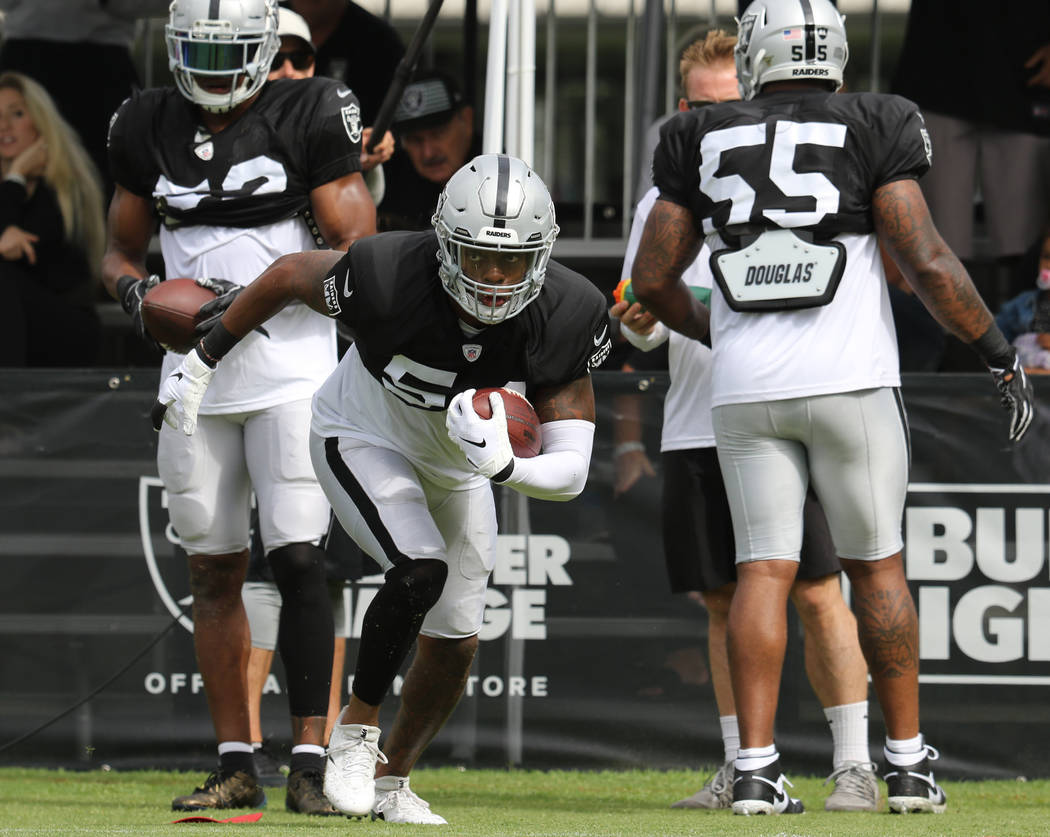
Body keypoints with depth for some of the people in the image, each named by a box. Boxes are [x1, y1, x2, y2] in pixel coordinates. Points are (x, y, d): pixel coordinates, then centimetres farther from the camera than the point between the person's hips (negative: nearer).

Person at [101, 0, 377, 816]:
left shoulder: (307, 120, -5)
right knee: (214, 569, 6)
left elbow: (357, 252, -7)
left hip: (290, 371, -4)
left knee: (298, 559, -11)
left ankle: (310, 763, -10)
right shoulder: (150, 130, 8)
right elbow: (120, 250, 19)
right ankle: (236, 763, 12)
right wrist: (136, 290, -5)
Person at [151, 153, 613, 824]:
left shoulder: (565, 319, -29)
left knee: (453, 647, 6)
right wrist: (202, 362, -6)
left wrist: (504, 467, -49)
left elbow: (570, 471, -27)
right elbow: (289, 275, -15)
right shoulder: (389, 278, -37)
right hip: (365, 440, -4)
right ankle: (357, 731, -7)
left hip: (457, 467, 4)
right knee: (420, 573, -29)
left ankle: (391, 783, 31)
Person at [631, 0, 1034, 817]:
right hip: (850, 381, -2)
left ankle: (756, 768, -6)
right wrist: (1003, 356, 2)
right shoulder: (867, 134, -1)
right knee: (877, 566, 9)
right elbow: (928, 263, -8)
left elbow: (653, 280, 9)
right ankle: (908, 764, 12)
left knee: (764, 572, 3)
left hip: (746, 388, 2)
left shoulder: (705, 144, 7)